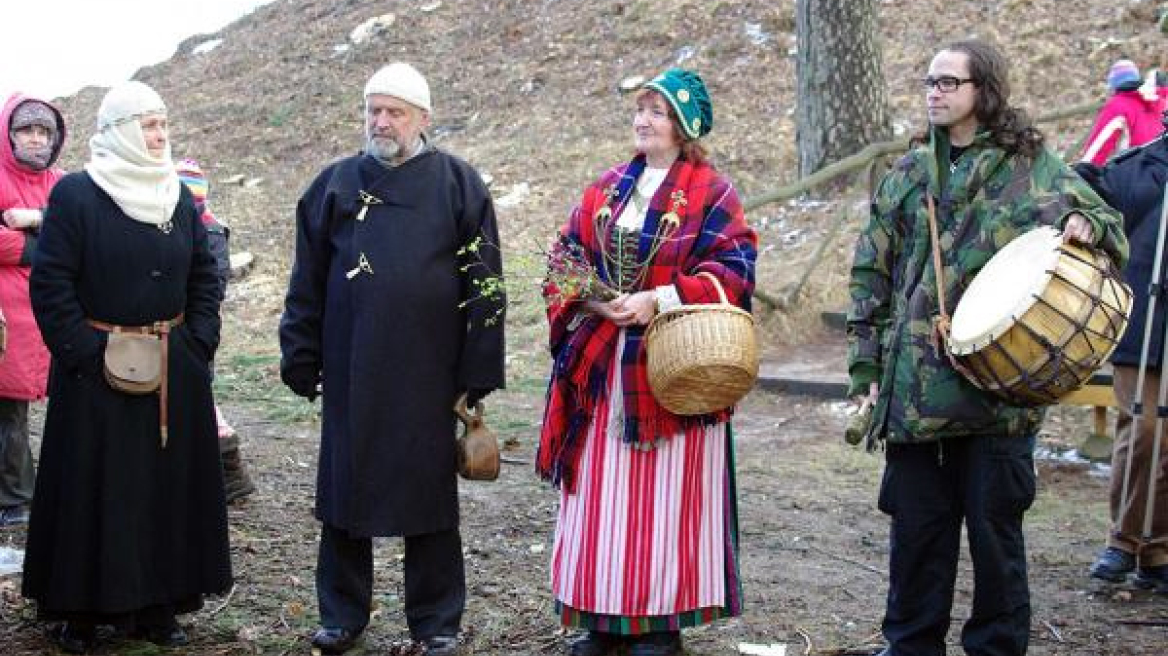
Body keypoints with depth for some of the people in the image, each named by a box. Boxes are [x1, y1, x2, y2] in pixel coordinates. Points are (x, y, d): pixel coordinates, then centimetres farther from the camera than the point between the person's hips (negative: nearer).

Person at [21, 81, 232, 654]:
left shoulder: (179, 196, 9)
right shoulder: (75, 194, -7)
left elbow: (204, 277, 13)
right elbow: (50, 283, -10)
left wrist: (199, 345, 2)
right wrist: (84, 355, -14)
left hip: (175, 371, 5)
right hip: (99, 368, -5)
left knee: (168, 482, 8)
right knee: (95, 490, 2)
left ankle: (155, 606, 19)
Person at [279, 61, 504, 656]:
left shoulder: (457, 184, 1)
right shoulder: (336, 183, 8)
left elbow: (483, 285, -1)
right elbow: (306, 282, 10)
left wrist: (478, 372, -5)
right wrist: (303, 360, 4)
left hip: (427, 375, -2)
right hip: (350, 374, 2)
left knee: (428, 493, 5)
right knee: (345, 490, 8)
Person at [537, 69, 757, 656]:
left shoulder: (710, 194, -2)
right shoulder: (607, 189, 14)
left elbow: (731, 271, -11)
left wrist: (658, 301, -19)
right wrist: (583, 299, -7)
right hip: (601, 368, 5)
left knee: (663, 495, -1)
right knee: (603, 493, 6)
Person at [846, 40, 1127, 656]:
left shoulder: (1031, 167, 3)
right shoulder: (906, 176, 12)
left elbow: (1112, 228, 4)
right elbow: (871, 271, 13)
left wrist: (1086, 224, -20)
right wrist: (867, 363, 6)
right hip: (913, 387, 3)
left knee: (995, 525, 5)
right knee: (916, 524, 8)